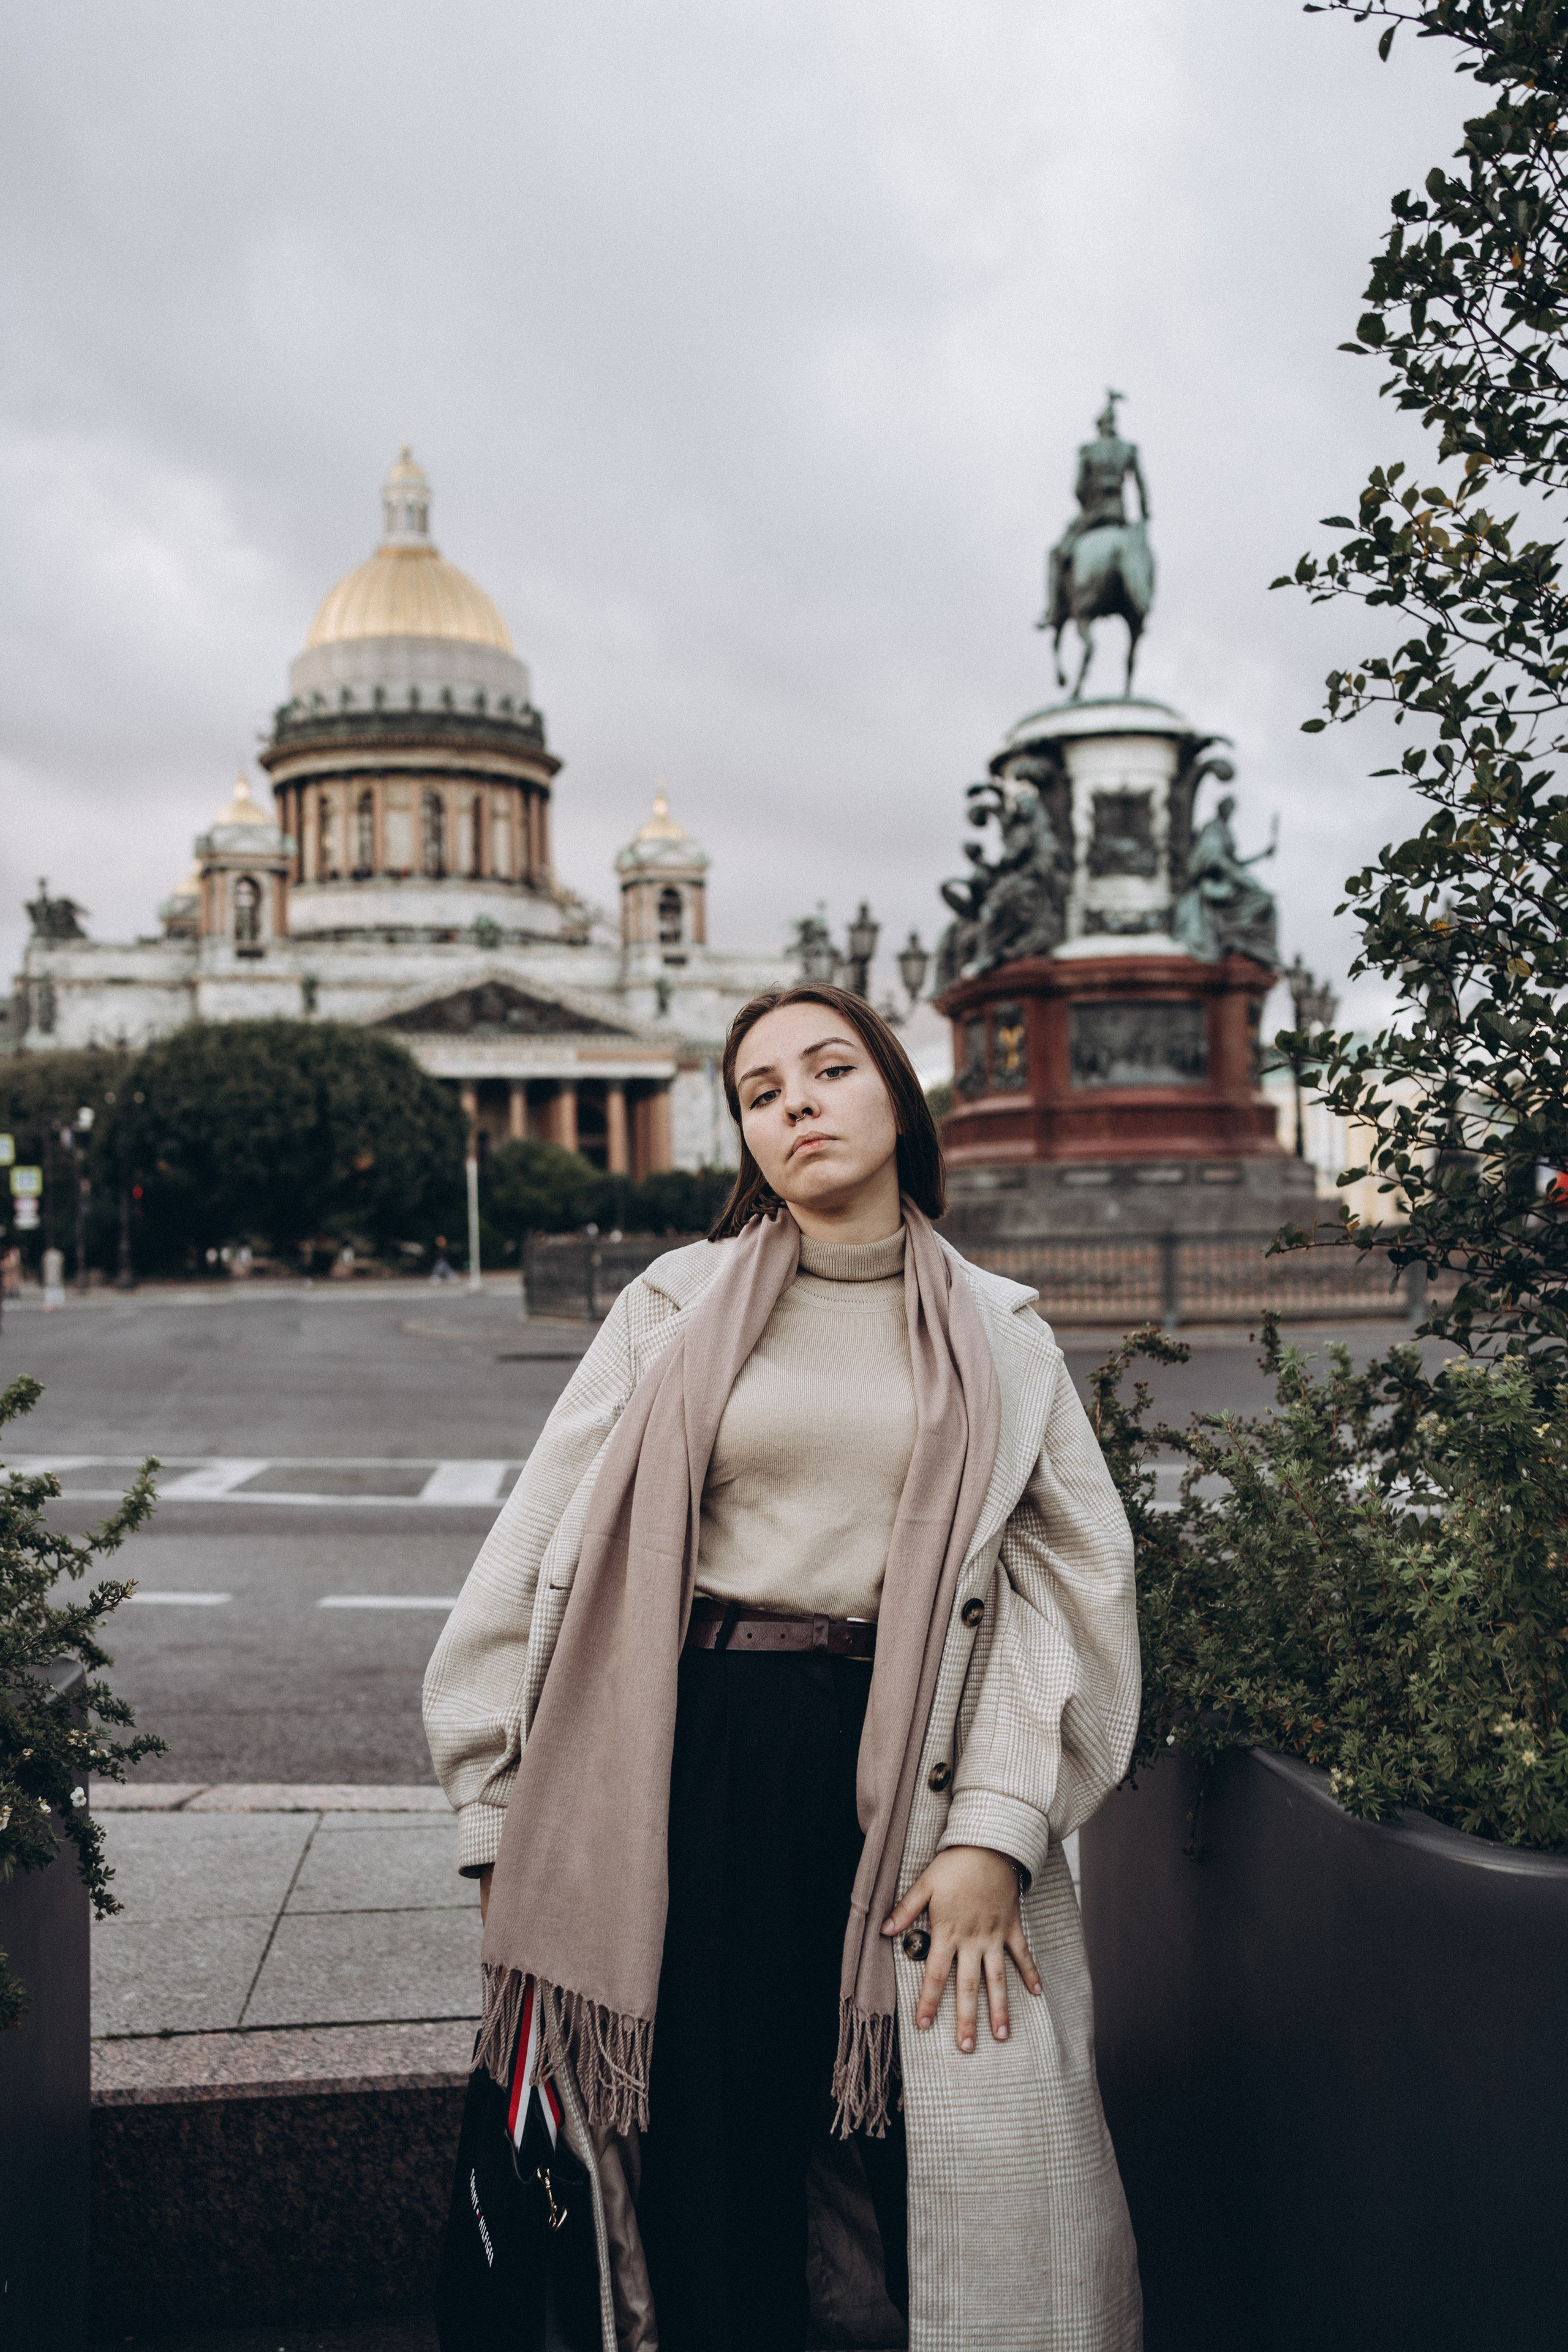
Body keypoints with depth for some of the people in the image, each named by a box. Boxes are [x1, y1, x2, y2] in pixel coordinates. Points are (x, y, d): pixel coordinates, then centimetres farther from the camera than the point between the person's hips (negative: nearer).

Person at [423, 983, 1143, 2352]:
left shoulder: (1000, 1338, 9)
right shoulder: (675, 1311, 8)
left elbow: (1071, 1578, 1)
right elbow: (545, 1549, 6)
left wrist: (995, 1836, -9)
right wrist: (501, 1820, 2)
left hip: (911, 1773, 0)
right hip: (696, 1761, 0)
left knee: (971, 2145, -1)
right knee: (706, 2166, 5)